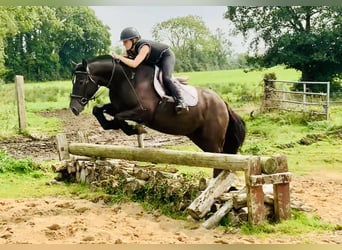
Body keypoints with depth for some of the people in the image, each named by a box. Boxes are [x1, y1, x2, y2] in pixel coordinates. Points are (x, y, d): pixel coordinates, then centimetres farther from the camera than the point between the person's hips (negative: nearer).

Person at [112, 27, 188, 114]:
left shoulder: (144, 47, -39)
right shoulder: (129, 50, -13)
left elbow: (134, 64, -50)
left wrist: (119, 57, -43)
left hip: (166, 56, -9)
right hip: (155, 62, 9)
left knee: (165, 78, -29)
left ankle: (180, 101, -33)